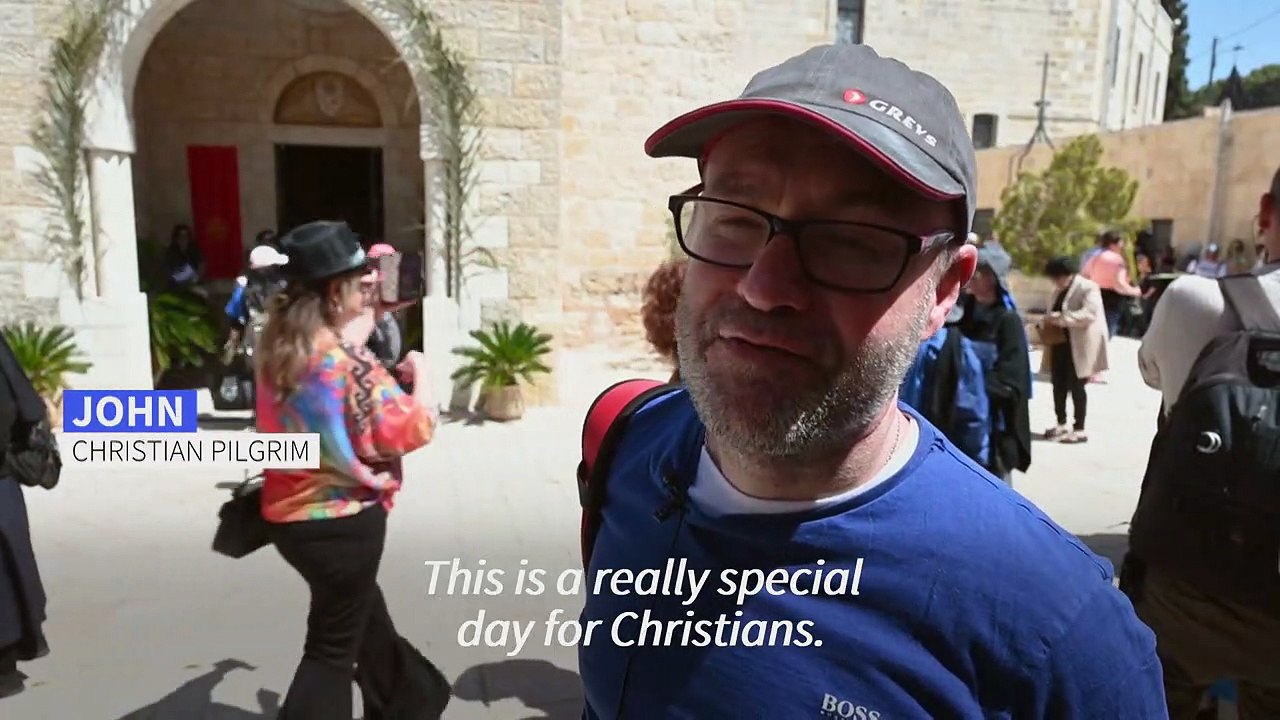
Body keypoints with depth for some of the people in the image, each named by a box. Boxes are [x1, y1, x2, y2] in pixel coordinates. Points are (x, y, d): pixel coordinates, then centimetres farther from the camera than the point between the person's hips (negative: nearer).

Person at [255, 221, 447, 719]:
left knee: (362, 615, 27)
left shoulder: (279, 346, -1)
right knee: (333, 648, 8)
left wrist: (355, 340, 5)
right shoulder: (347, 357, -23)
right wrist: (421, 372, -5)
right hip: (342, 521, -8)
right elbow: (413, 430, -20)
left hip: (290, 515, 9)